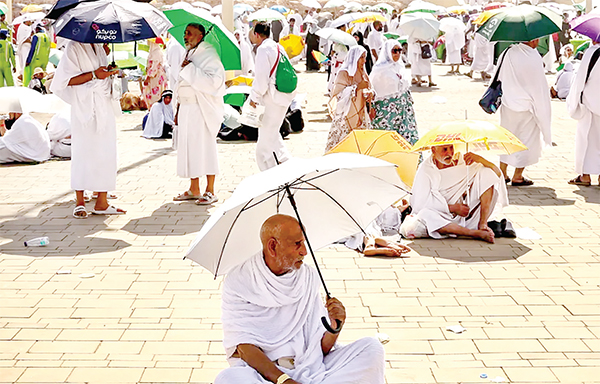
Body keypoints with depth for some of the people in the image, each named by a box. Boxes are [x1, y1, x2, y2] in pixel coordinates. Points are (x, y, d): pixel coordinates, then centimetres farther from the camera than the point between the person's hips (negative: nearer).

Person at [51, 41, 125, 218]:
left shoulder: (99, 47, 15)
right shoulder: (73, 48, -6)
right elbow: (68, 79, -13)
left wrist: (109, 70, 9)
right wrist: (94, 74, -21)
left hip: (105, 106, 7)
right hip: (85, 107, -7)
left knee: (106, 152, 4)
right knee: (83, 152, -4)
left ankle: (102, 202, 8)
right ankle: (80, 203, 6)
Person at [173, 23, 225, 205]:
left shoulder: (208, 55, -10)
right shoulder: (189, 54, 15)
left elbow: (214, 81, -24)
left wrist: (191, 68, -20)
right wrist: (179, 109, 18)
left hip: (202, 109, -8)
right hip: (187, 108, 8)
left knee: (205, 147, -5)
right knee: (189, 147, 9)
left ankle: (210, 191, 1)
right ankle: (194, 190, 17)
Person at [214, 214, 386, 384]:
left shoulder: (309, 276, 9)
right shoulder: (238, 282, -4)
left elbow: (322, 347, 9)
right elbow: (244, 348, -14)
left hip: (310, 368, 4)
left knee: (371, 348, -13)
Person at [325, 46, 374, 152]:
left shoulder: (363, 73, 13)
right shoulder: (344, 73, -8)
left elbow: (370, 88, 17)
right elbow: (340, 92, -16)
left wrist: (370, 93, -6)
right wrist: (357, 87, -22)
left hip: (360, 112, 6)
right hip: (346, 113, -6)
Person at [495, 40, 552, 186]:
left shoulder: (508, 53, -4)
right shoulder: (534, 58, -18)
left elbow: (499, 77, 7)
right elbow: (539, 86, -13)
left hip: (507, 105, 5)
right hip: (526, 107, -5)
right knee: (526, 140, 9)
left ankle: (502, 172, 25)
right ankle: (517, 177, 14)